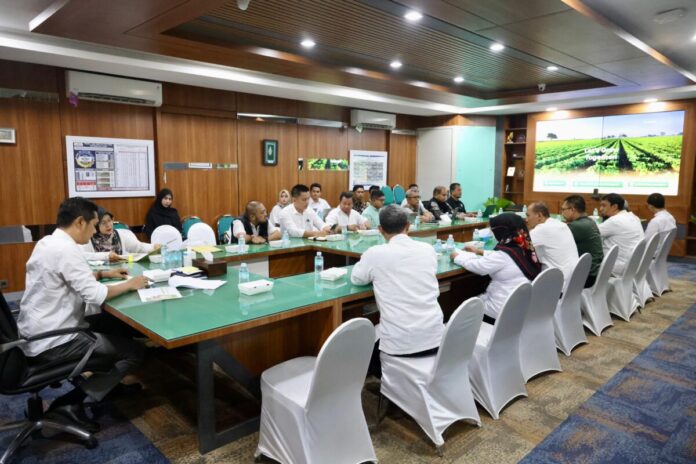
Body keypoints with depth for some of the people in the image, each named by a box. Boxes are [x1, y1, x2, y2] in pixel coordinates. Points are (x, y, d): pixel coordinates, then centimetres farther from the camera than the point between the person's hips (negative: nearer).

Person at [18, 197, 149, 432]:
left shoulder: (47, 243, 7)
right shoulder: (66, 250, -23)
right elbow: (94, 295, -25)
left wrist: (104, 274, 14)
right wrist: (129, 284, -10)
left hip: (39, 332, 10)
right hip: (51, 342, -10)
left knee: (115, 323, 18)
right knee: (134, 351, -6)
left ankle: (108, 384, 24)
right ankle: (69, 403, -2)